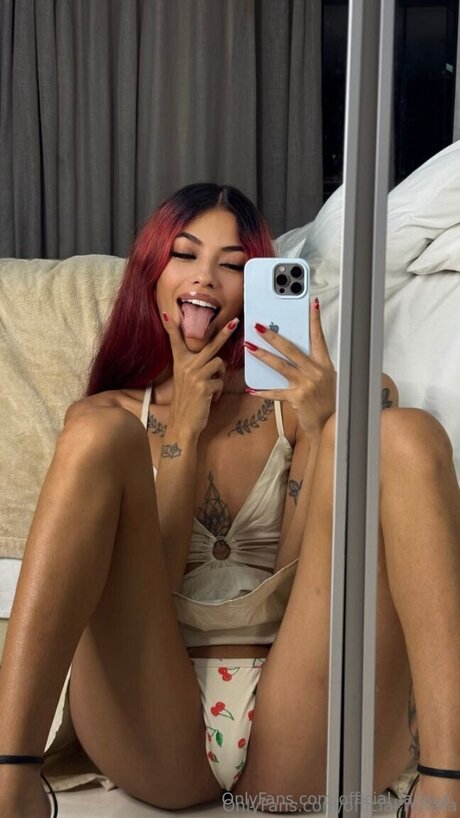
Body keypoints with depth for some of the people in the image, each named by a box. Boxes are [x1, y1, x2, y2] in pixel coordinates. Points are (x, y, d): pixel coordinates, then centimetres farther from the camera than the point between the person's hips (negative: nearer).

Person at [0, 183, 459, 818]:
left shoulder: (298, 398, 17)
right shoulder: (112, 416, 16)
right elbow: (138, 579, 2)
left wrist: (325, 426, -9)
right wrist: (185, 429, -2)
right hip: (157, 738, 0)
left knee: (408, 434, -17)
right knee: (94, 433, -18)